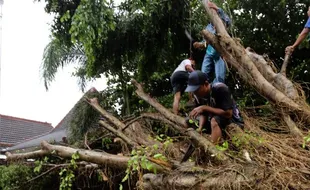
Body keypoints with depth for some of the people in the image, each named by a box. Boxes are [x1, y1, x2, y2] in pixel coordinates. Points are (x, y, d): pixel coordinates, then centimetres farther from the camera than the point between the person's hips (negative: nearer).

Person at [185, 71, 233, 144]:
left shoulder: (221, 89, -28)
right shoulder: (199, 94, -9)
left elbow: (228, 113, -31)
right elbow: (203, 114, -3)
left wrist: (205, 108, -33)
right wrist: (200, 128, -22)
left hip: (230, 119, -7)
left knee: (215, 120, -36)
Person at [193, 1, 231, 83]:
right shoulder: (208, 27, 21)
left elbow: (228, 22, -19)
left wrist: (218, 9, -22)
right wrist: (199, 44, 2)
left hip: (220, 54, -5)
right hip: (209, 54, 5)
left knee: (219, 77, -16)